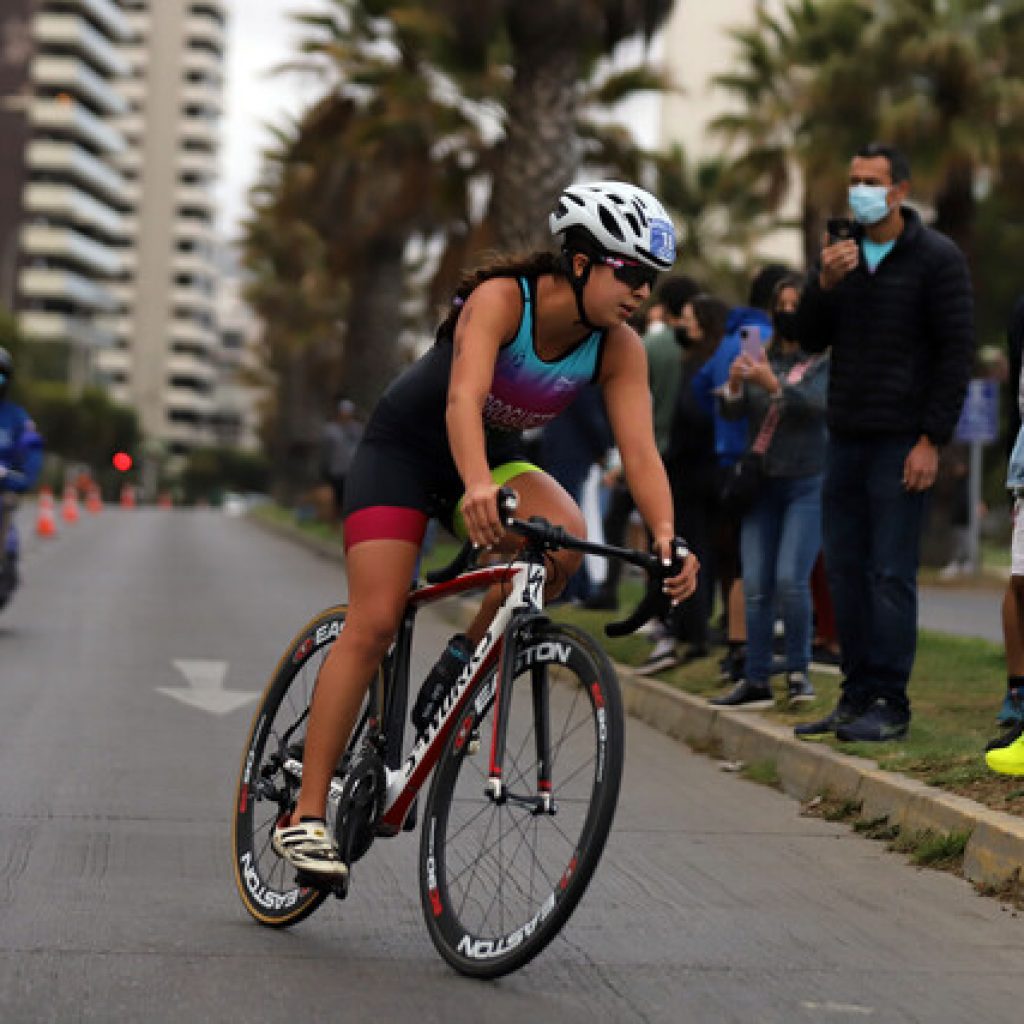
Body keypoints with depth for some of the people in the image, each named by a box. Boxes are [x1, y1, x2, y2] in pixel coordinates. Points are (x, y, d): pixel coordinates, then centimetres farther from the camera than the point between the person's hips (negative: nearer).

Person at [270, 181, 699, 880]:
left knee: (566, 536, -28)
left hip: (495, 456, 5)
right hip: (406, 447, -4)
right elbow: (463, 400, -43)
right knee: (373, 625, -15)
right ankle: (306, 816, -11)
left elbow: (640, 449, -23)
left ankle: (462, 664, -4)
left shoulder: (620, 349, -14)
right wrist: (476, 488, -61)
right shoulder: (501, 299, -28)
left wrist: (666, 536, -41)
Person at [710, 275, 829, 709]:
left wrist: (773, 385, -32)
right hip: (763, 483, 4)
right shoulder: (762, 359, 10)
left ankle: (798, 671, 1)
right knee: (755, 587, 0)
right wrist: (734, 386, -20)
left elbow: (818, 405, -18)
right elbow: (731, 413, 1)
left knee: (791, 580, -15)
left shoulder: (825, 362, -1)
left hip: (808, 483, -4)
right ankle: (756, 681, 5)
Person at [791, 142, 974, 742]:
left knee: (891, 574, -7)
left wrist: (932, 440, -14)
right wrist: (824, 284, -10)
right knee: (846, 570, 8)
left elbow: (957, 353, -8)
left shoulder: (937, 258, -5)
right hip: (846, 438, 6)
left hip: (902, 440, -6)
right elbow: (811, 340, 10)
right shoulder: (840, 253, 13)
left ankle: (891, 705, -2)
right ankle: (857, 697, 15)